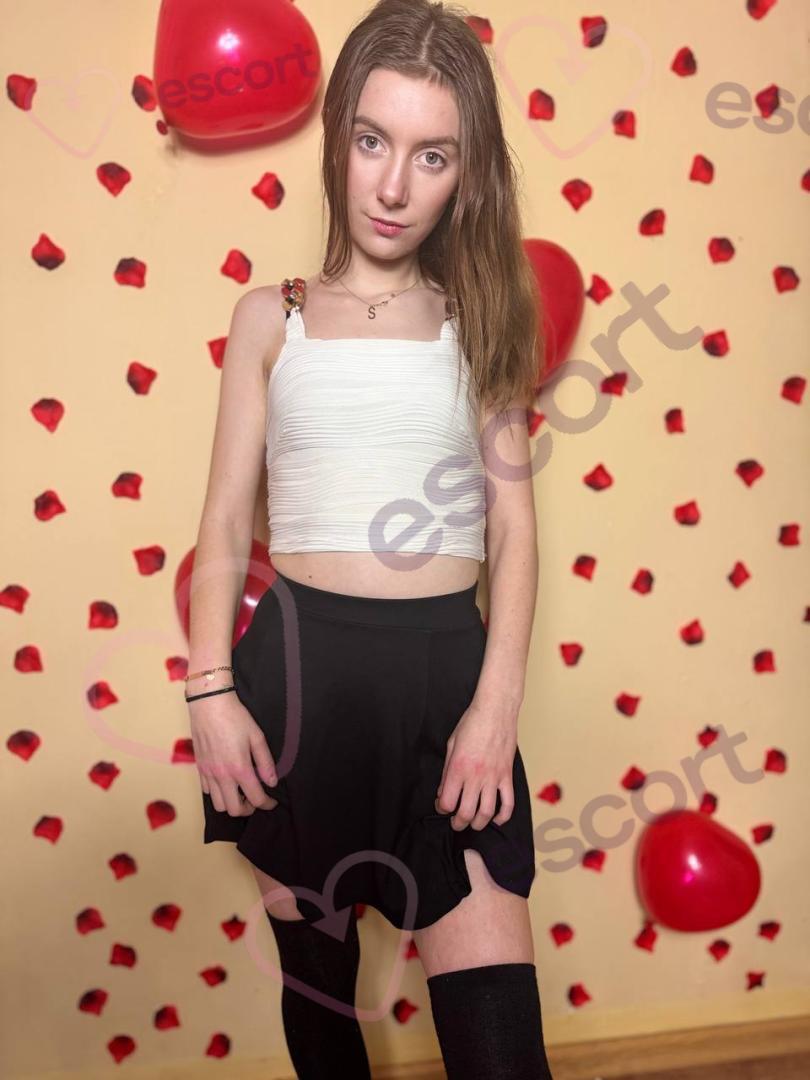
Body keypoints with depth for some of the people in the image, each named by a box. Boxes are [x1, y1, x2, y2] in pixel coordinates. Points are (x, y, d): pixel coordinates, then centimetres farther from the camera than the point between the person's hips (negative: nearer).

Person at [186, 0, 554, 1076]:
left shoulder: (479, 318, 6)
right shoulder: (272, 316, 6)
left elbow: (514, 522, 1)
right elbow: (226, 519, 4)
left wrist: (498, 705, -9)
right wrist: (211, 693, -5)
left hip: (448, 668, 0)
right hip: (299, 663, 1)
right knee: (316, 970, 17)